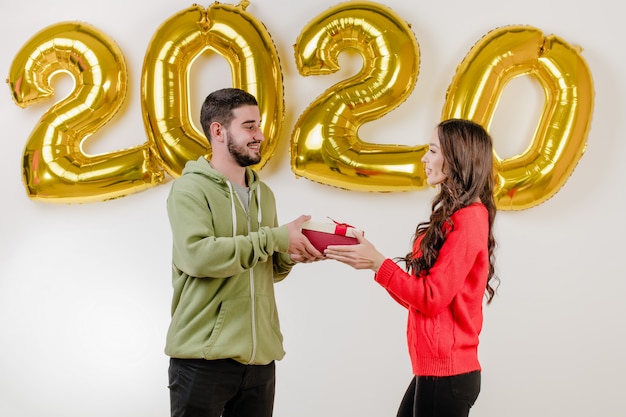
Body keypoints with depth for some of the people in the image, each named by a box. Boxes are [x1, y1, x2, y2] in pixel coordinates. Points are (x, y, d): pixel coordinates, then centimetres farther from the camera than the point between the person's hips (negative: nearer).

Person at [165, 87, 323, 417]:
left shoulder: (263, 194, 14)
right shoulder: (191, 188, -7)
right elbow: (197, 255, -23)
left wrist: (289, 256, -2)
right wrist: (276, 238, -18)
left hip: (259, 358, 6)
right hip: (203, 357, -6)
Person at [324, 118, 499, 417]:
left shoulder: (469, 218, -15)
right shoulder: (455, 216, 14)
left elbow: (433, 298, -18)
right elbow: (417, 298, 12)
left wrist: (378, 263, -15)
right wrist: (367, 255, 6)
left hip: (446, 373, -9)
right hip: (434, 368, 9)